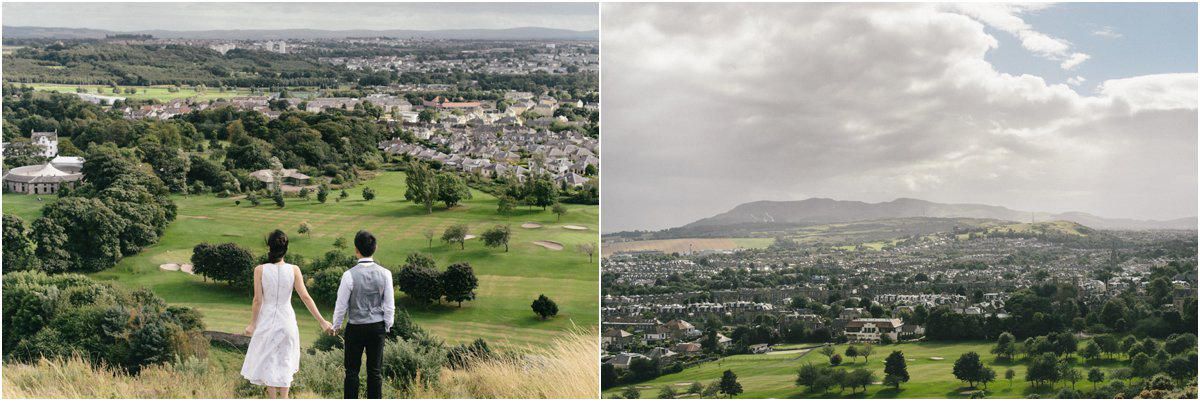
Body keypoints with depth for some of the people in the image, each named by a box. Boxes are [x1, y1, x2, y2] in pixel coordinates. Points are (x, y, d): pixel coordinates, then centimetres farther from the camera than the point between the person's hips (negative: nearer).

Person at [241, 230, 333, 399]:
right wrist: (322, 321, -6)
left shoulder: (260, 270, -12)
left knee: (268, 362, 11)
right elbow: (305, 297, -10)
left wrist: (253, 323, 3)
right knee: (284, 362, 16)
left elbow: (257, 300, -10)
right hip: (287, 320, 1)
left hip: (267, 320, -1)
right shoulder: (294, 270, -8)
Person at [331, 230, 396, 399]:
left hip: (355, 328, -3)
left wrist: (335, 326, 9)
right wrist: (387, 326, 14)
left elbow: (341, 305, -7)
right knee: (375, 371, 8)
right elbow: (390, 305, -1)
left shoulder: (349, 275, -14)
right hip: (378, 327, 3)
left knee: (352, 371, 6)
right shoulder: (385, 274, -6)